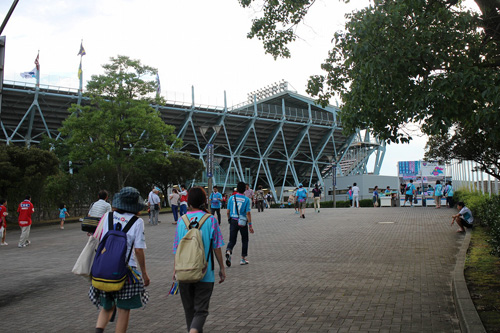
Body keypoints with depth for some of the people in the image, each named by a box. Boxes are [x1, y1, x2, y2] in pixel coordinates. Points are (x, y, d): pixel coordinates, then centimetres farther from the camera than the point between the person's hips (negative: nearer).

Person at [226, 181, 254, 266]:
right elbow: (248, 213, -10)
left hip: (233, 221, 2)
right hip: (243, 222, -2)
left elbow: (228, 212, 3)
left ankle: (228, 251, -23)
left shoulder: (231, 198, 0)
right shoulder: (246, 199, -7)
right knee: (245, 240, 16)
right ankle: (243, 259, 19)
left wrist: (229, 220, 19)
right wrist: (250, 225, -5)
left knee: (232, 240, 7)